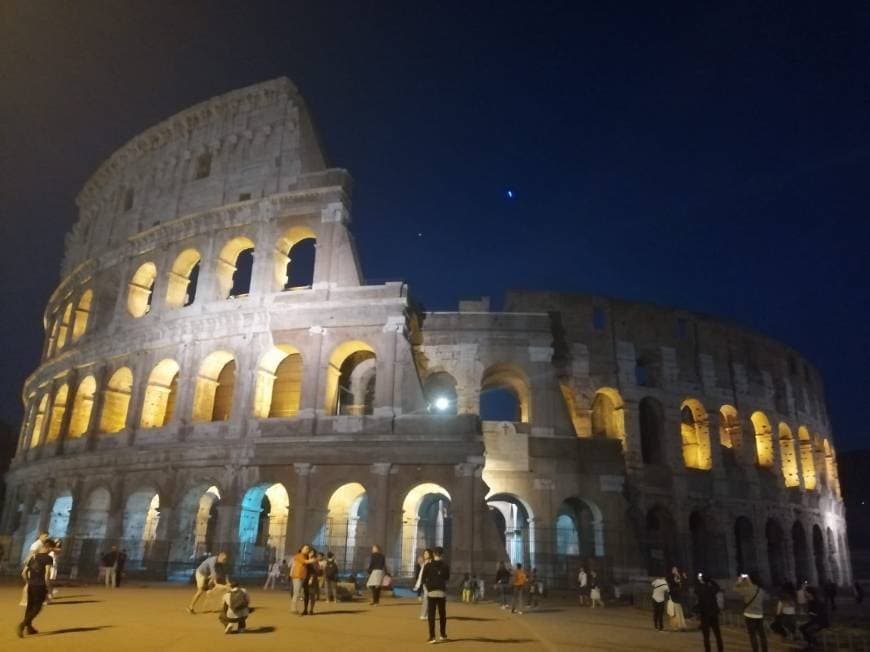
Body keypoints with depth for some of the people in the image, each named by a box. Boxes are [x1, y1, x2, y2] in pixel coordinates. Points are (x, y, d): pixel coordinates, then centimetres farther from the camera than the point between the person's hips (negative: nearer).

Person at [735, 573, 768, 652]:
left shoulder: (748, 589, -16)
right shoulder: (761, 590, 3)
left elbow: (736, 588, -7)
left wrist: (739, 581, 4)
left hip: (750, 615, -6)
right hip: (760, 615, 6)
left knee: (752, 635, 3)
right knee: (762, 634, 12)